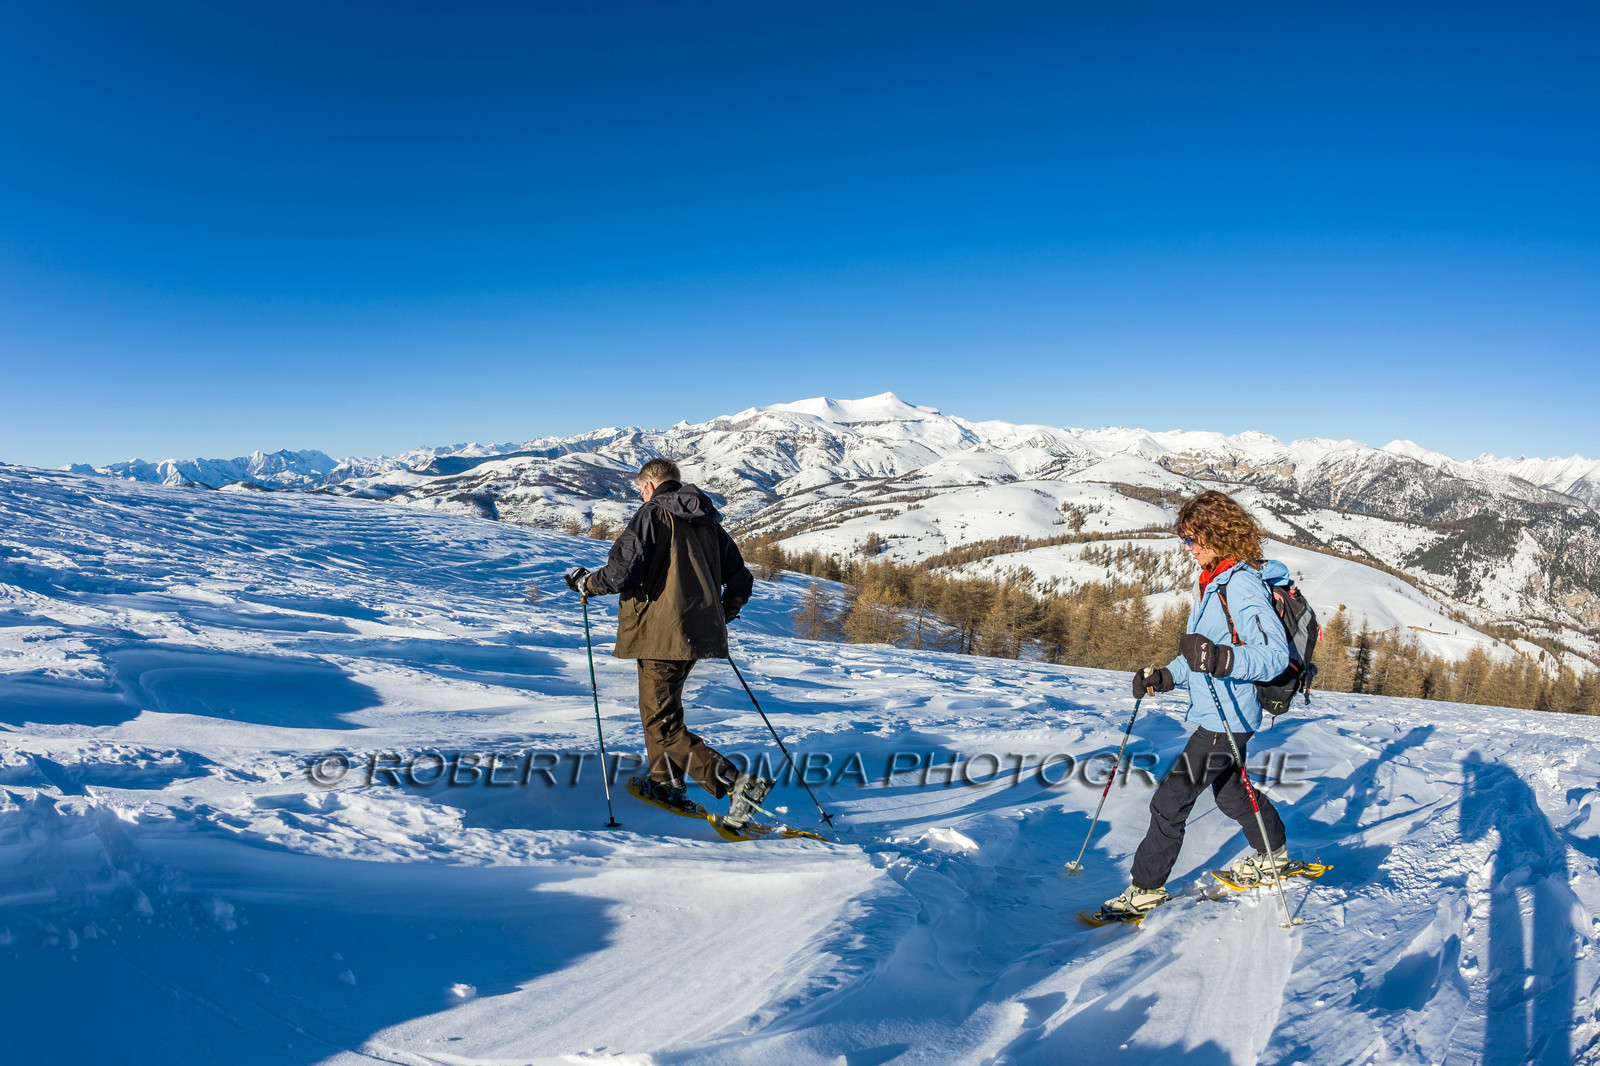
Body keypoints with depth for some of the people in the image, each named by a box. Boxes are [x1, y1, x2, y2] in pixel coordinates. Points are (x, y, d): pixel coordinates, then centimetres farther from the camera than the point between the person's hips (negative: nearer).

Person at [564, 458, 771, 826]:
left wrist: (585, 583, 3)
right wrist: (722, 614, 31)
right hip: (699, 632, 8)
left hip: (663, 634, -8)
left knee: (663, 726, -5)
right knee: (660, 706, 28)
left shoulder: (651, 516, -6)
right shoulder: (708, 522, 15)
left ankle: (739, 785, -16)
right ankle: (666, 782, 38)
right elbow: (741, 581, 14)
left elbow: (621, 572, -17)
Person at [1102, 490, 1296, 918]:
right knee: (1230, 793, 27)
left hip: (1226, 719, -10)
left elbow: (1274, 654, -29)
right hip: (1214, 716, 10)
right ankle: (1273, 852, 48)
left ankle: (1147, 887, 6)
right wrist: (1165, 676, 9)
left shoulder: (1242, 585, -21)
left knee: (1169, 802, -5)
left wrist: (1221, 659, -44)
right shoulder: (1213, 582, 10)